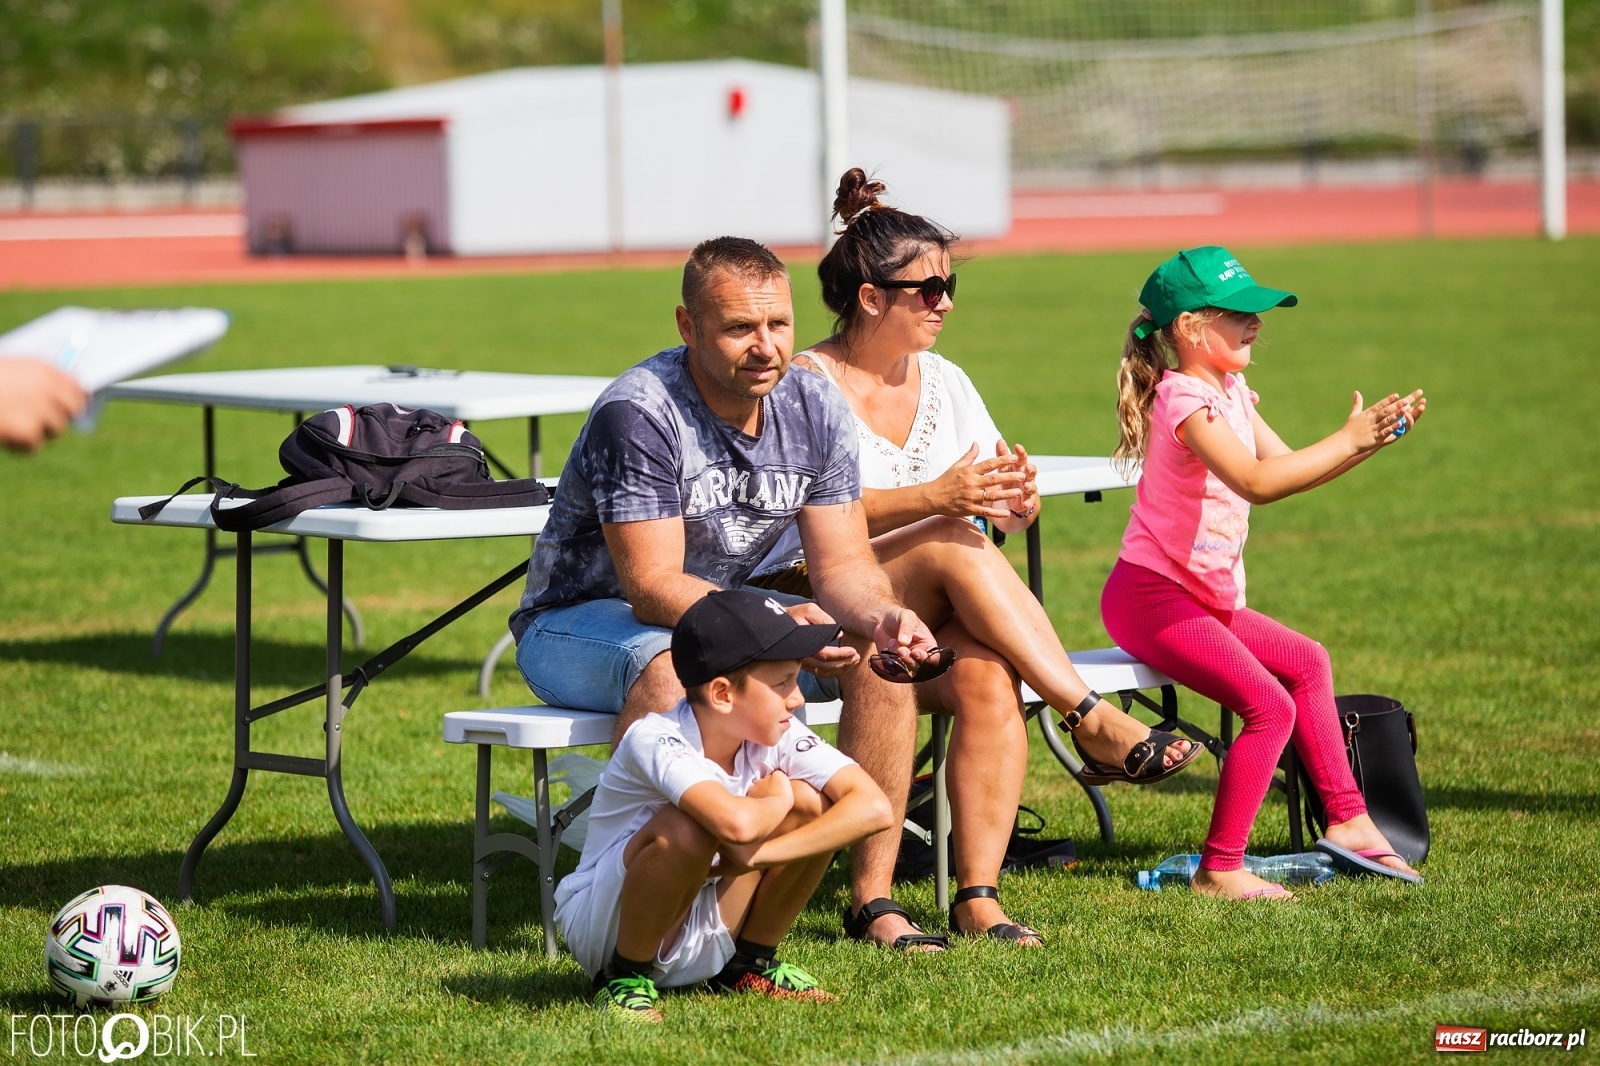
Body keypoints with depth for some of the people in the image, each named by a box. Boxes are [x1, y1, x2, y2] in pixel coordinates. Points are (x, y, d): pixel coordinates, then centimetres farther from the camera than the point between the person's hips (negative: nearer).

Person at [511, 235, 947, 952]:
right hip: (580, 620, -6)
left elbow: (843, 563, -6)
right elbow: (654, 588, -30)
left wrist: (883, 619, -30)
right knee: (667, 670, -39)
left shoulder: (814, 409, -6)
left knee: (880, 657, -13)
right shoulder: (638, 414, -27)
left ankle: (873, 896, -10)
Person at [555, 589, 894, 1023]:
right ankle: (627, 978, -12)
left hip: (705, 943, 6)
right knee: (690, 828, -35)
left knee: (812, 803, -12)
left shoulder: (779, 736, -10)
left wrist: (756, 855, -29)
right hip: (603, 930, -6)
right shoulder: (654, 740, -28)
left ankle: (750, 962, 5)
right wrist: (777, 797, -22)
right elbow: (737, 823, -46)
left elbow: (874, 807, -21)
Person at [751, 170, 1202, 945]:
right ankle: (1095, 723, -29)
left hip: (933, 619, 5)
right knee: (956, 547, -32)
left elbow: (1009, 514, 12)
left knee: (989, 677, -30)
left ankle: (977, 896, -32)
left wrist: (1016, 497, -14)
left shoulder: (944, 382, 14)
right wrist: (936, 497, -31)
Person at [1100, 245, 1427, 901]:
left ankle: (1346, 820, 25)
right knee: (1270, 706, -20)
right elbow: (1256, 481, -34)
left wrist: (1372, 438, 1)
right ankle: (1219, 871, -15)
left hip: (1205, 595, 11)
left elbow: (1290, 469, 15)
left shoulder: (1230, 393, 12)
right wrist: (1348, 439, -31)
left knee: (1306, 662, 20)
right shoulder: (1186, 398, -19)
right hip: (1150, 598, -11)